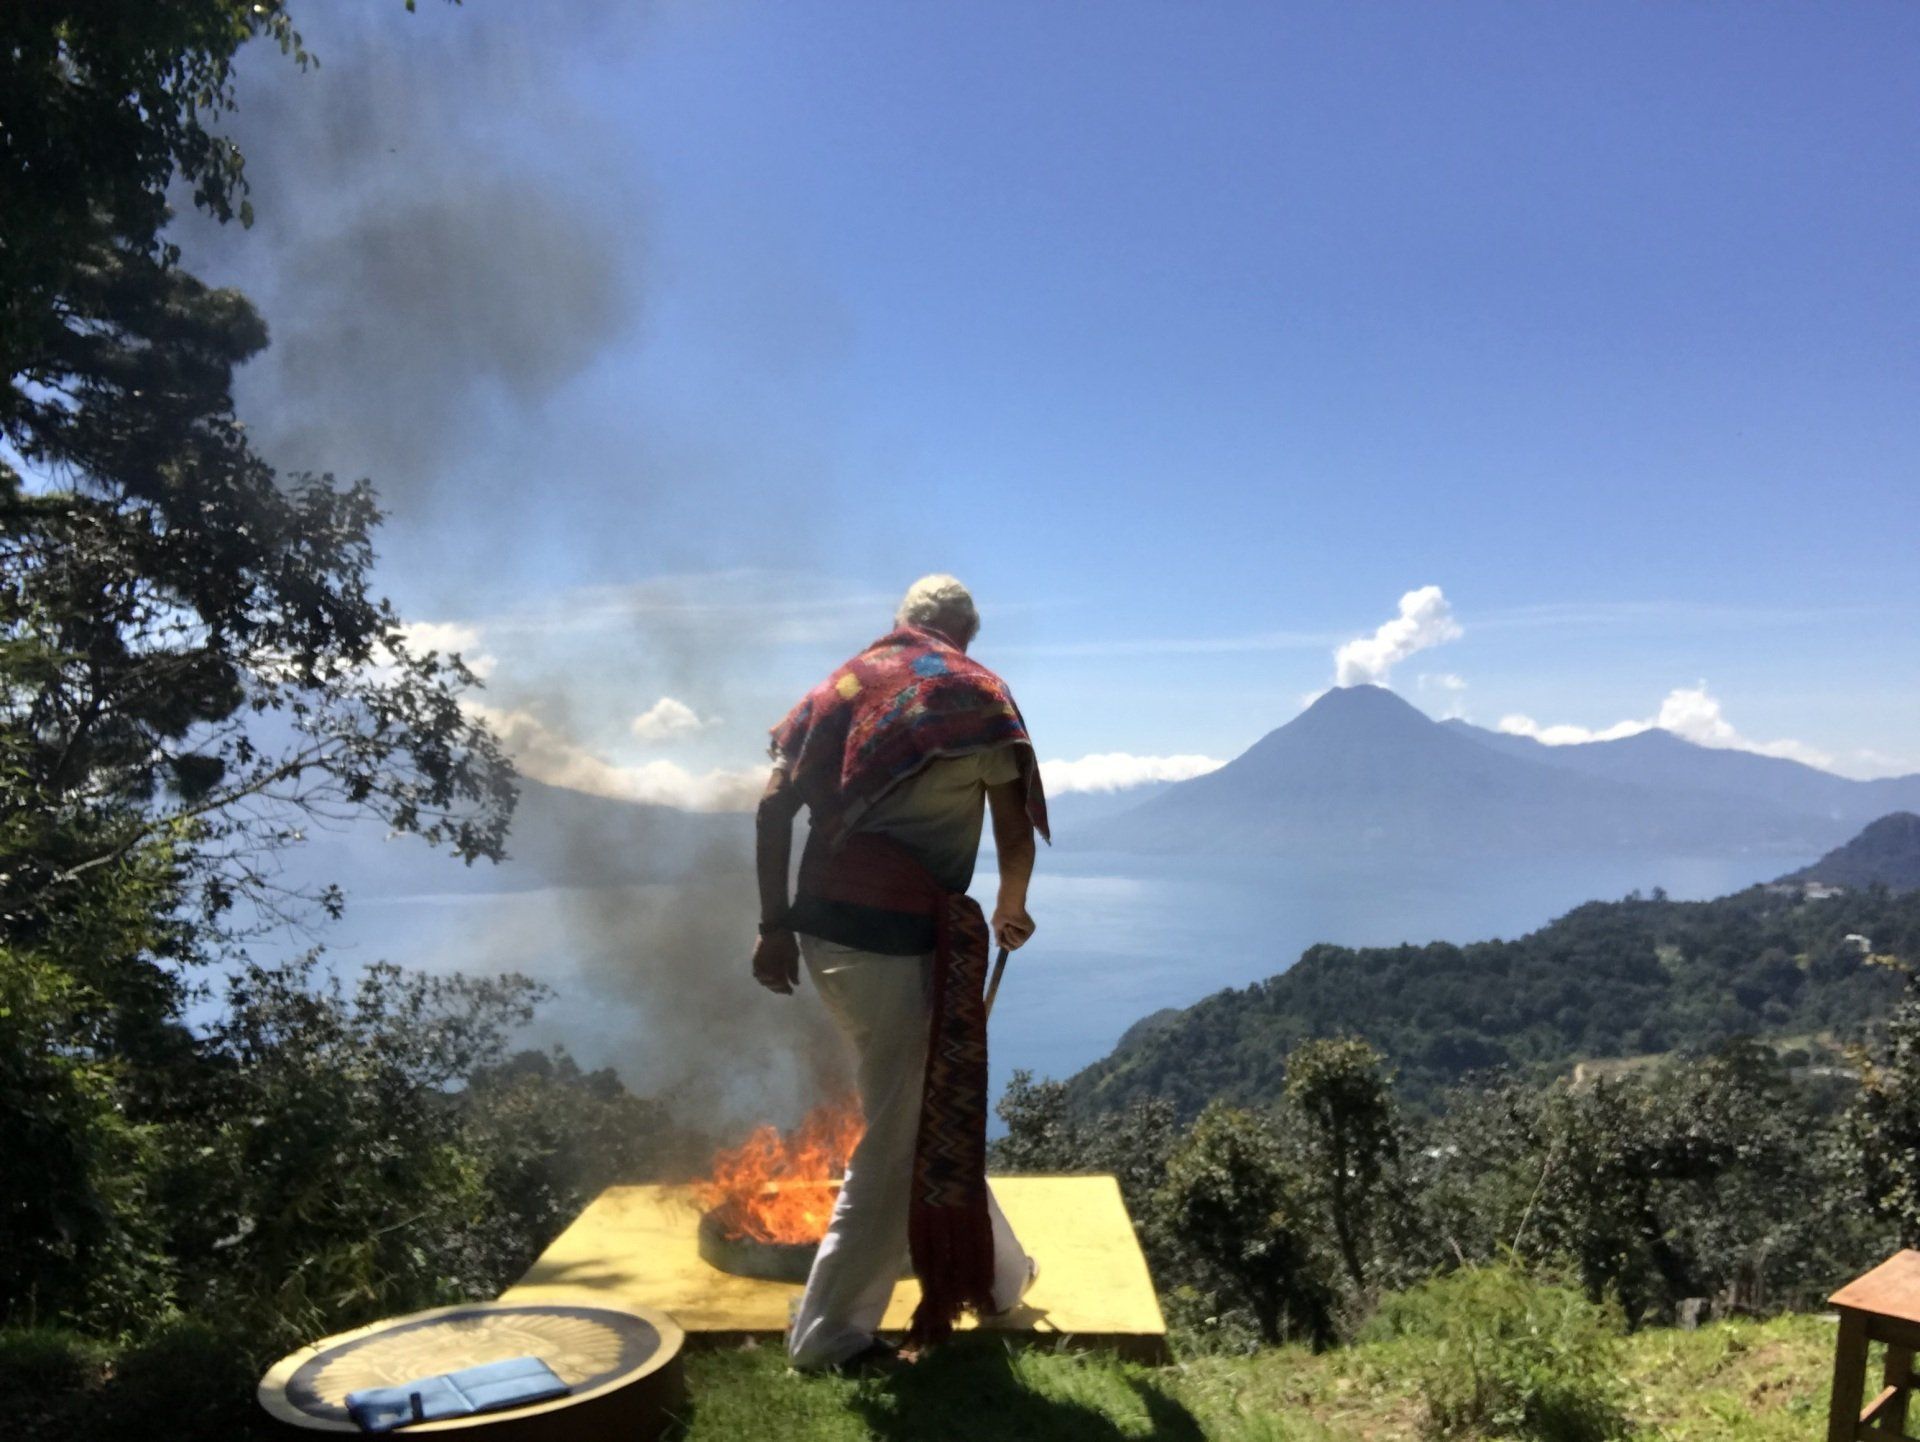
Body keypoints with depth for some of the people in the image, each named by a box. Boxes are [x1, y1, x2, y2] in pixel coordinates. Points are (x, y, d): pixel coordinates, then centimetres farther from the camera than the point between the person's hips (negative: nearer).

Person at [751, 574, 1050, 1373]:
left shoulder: (842, 684, 14)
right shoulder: (977, 692, 0)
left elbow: (773, 809, 6)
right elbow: (1016, 837, 0)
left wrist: (776, 925, 9)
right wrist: (1010, 912, 19)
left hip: (823, 928, 7)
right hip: (903, 938, -7)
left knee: (931, 1110, 22)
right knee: (901, 1138, 6)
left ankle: (995, 1273, 39)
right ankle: (829, 1331, 14)